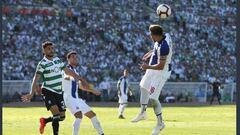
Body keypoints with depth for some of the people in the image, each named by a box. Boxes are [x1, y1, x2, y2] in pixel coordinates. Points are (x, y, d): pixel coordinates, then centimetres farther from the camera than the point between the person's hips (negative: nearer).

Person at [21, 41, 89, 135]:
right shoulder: (42, 64, -11)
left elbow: (67, 71, 19)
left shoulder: (57, 60, 9)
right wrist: (31, 94, -27)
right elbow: (36, 79, -16)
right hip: (48, 92, -7)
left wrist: (80, 79, 20)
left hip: (59, 92, 7)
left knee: (62, 116, 8)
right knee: (56, 115, -21)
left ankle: (44, 121, 33)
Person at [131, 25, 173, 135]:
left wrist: (147, 67, -21)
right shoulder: (165, 36, -9)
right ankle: (142, 113, 45)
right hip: (154, 69, 10)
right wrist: (151, 53, 18)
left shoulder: (163, 47, -36)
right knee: (144, 87, 27)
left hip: (161, 72, -10)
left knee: (153, 98, -6)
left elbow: (161, 66, -30)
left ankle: (160, 123, 11)